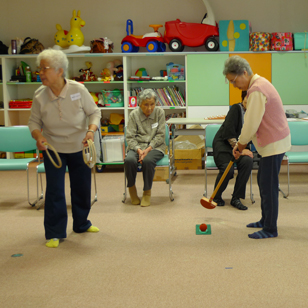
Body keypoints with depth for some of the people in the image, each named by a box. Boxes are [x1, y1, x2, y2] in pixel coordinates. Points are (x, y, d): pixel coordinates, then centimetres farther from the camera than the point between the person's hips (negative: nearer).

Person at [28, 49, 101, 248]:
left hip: (79, 148, 1)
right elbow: (34, 121, -2)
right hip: (53, 149, -1)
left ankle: (81, 224, 35)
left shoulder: (78, 90, -17)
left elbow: (94, 112, -7)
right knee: (54, 190, -4)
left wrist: (91, 130, -26)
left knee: (82, 188, 13)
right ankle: (54, 233, 8)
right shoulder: (40, 96, -13)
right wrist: (38, 136, -23)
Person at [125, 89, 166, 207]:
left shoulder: (159, 113, 0)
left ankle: (147, 192, -14)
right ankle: (131, 188, -5)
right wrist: (138, 149, -19)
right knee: (129, 160, -32)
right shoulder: (134, 115, 0)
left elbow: (160, 135, -2)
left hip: (155, 146, -1)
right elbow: (130, 137, -1)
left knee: (148, 160, -35)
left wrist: (148, 149, -15)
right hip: (137, 146, 1)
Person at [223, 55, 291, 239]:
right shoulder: (259, 83, 13)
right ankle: (265, 221, 29)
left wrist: (241, 145, -5)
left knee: (268, 186, -5)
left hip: (274, 143, -11)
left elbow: (251, 124, -20)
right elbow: (251, 122, 17)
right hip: (272, 141, 11)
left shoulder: (257, 90, -22)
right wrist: (241, 144, 15)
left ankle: (270, 229, 3)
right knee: (263, 182, 18)